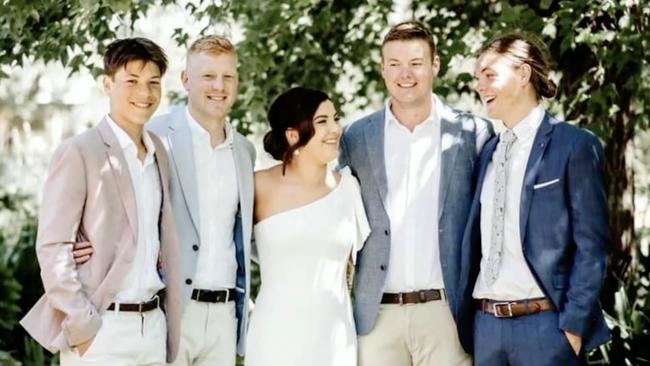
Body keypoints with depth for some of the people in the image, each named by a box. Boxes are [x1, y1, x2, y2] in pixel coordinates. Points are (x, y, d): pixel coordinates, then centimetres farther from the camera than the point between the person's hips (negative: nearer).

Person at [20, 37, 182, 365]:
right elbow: (52, 246, -11)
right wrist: (82, 327, -14)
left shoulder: (158, 152, 12)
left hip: (153, 325, 6)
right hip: (100, 329, -6)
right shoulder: (79, 152, -7)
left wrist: (170, 324, 10)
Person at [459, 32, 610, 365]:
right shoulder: (488, 152, 14)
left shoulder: (574, 145, -5)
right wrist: (469, 315, 6)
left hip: (545, 324, -6)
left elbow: (591, 246, -8)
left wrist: (573, 325, -13)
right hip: (486, 323, 6)